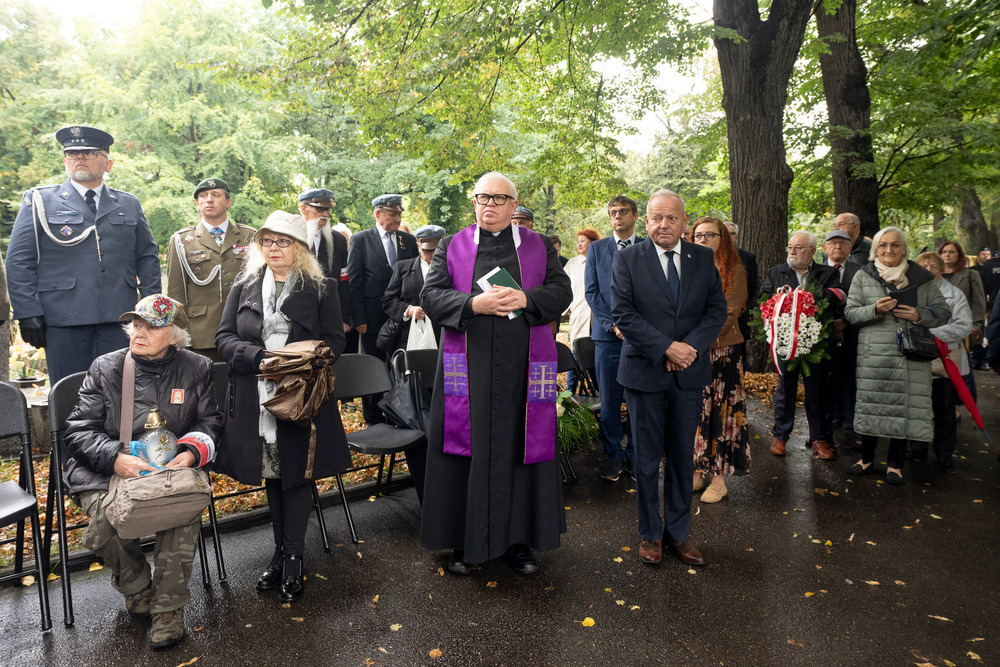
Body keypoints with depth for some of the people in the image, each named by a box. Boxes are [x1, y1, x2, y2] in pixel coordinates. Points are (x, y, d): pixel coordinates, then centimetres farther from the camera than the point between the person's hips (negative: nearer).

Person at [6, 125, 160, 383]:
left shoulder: (129, 205, 15)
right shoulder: (40, 201, 8)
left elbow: (148, 258, 14)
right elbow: (18, 262, 4)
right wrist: (28, 313, -5)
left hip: (118, 321, 1)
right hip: (62, 321, -1)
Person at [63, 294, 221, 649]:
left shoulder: (197, 368, 5)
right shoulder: (105, 368, 4)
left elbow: (210, 421, 10)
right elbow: (79, 430, 1)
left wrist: (191, 451, -12)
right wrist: (116, 459, -19)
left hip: (173, 467, 0)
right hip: (107, 472, 1)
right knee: (105, 520, -28)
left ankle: (169, 606, -12)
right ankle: (136, 586, 5)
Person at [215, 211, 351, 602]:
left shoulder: (321, 289, 0)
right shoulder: (244, 287, 9)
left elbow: (334, 341, -3)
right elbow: (224, 338, 3)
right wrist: (260, 357, -15)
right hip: (256, 400, 3)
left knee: (296, 476, 4)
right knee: (271, 476, 14)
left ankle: (292, 559, 17)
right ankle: (282, 552, 29)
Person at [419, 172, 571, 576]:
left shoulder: (539, 247, 10)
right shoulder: (452, 247, 9)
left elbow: (561, 292, 3)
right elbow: (430, 296, -1)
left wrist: (525, 299, -16)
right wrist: (474, 304, -17)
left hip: (523, 370, 1)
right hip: (468, 369, 0)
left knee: (520, 450, 6)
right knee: (468, 451, 5)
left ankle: (518, 539, 23)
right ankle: (465, 541, 20)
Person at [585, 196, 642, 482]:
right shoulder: (596, 249, 11)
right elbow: (591, 292, 5)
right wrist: (613, 324, -7)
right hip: (607, 335, 1)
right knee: (609, 401, 4)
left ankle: (635, 456, 16)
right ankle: (614, 456, 17)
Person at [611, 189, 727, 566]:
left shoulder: (704, 259, 6)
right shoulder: (627, 259, -3)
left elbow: (717, 309, 4)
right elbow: (622, 314, -10)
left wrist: (691, 346, -13)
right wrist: (667, 347, -17)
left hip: (689, 372, 3)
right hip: (645, 372, -2)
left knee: (683, 456, 13)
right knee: (647, 458, 8)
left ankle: (679, 532, 29)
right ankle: (650, 533, 25)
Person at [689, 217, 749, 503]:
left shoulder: (734, 271, 0)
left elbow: (729, 314, -7)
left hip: (722, 350, -4)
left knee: (720, 411, 0)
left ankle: (719, 479, 9)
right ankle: (697, 472, 18)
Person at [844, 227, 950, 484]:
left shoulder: (921, 278, 9)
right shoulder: (863, 276, 7)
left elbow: (943, 311, 10)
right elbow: (850, 312, 3)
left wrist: (920, 315, -10)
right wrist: (874, 310, -16)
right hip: (873, 354, 0)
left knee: (905, 406, 1)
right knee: (870, 403, 3)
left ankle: (895, 463, 16)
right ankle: (867, 458, 20)